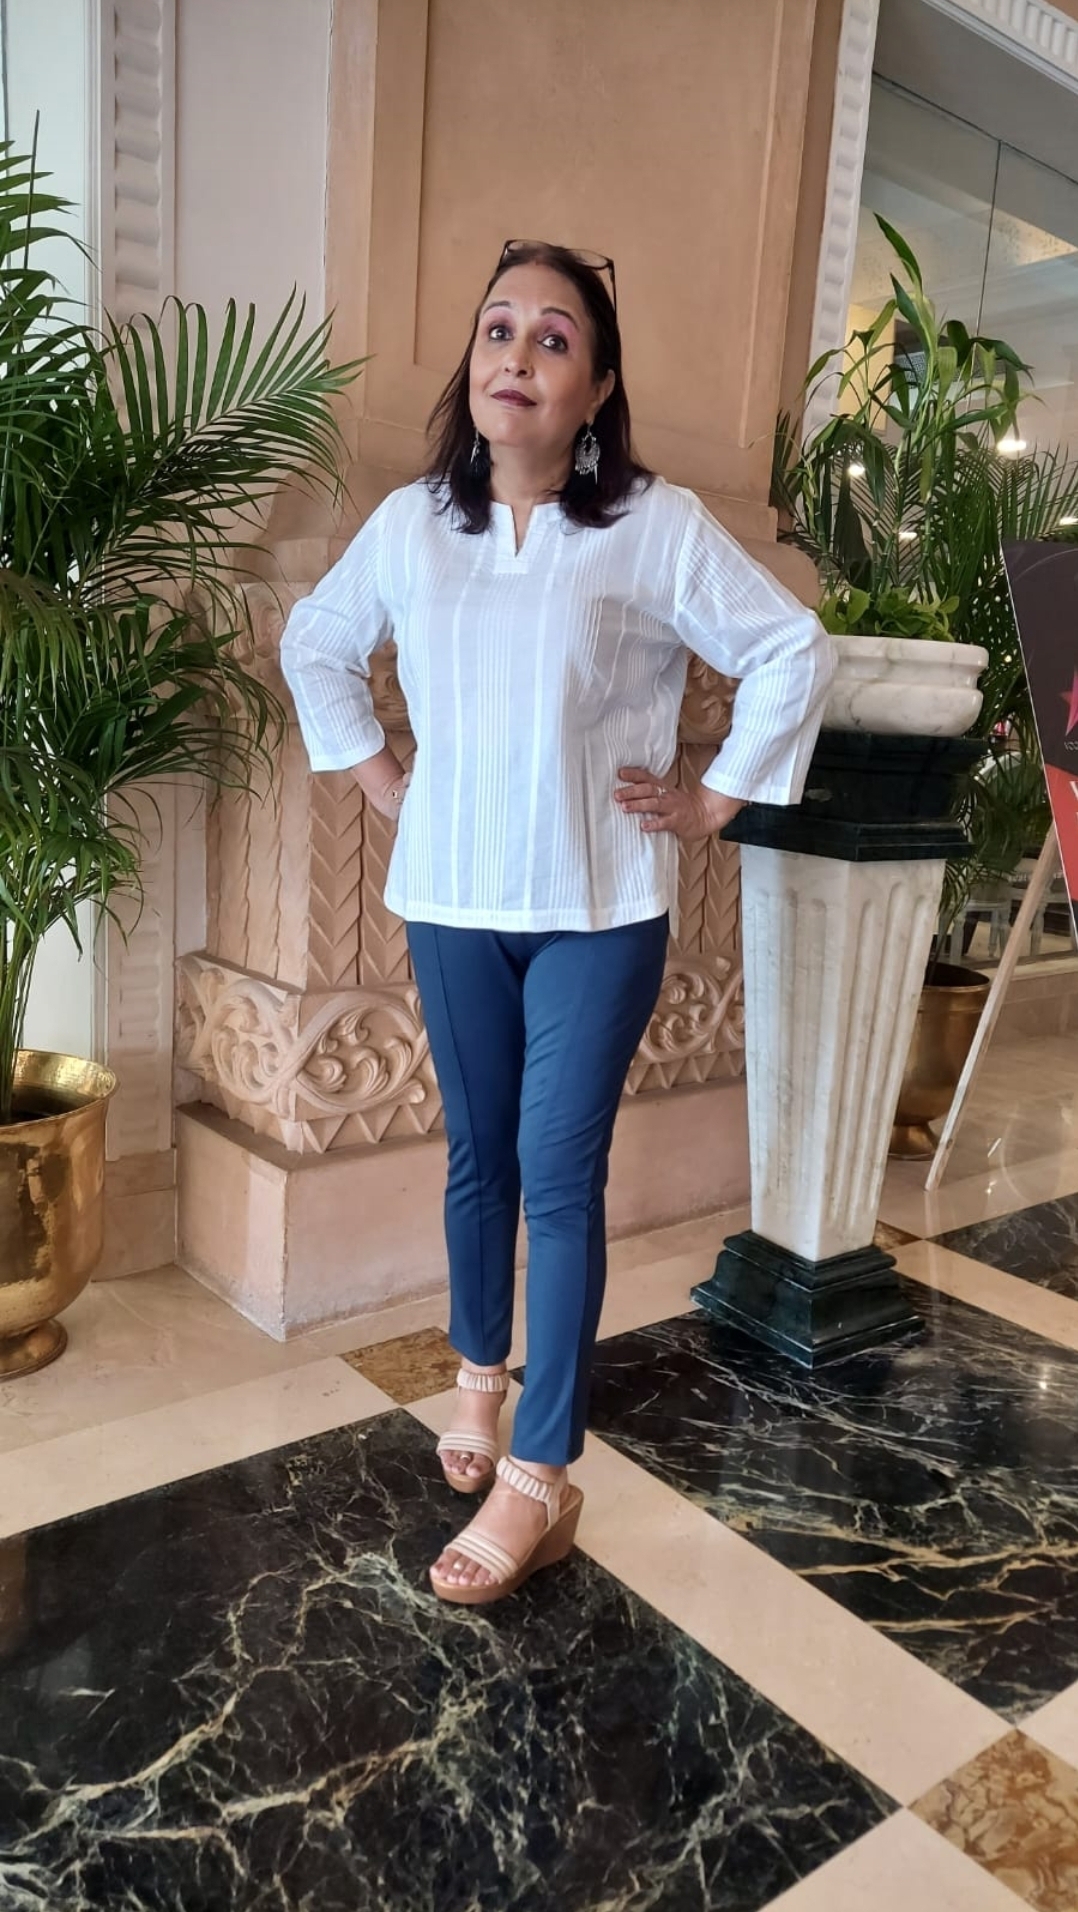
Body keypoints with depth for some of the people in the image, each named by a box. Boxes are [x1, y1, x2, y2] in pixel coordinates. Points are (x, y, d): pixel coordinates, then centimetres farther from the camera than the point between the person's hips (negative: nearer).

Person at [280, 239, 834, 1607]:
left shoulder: (658, 528, -7)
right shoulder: (411, 522, 3)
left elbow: (794, 652, -2)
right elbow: (315, 644, 18)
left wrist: (714, 799, -2)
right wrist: (376, 776, 10)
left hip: (600, 910, -3)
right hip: (452, 900, 3)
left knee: (560, 1174, -3)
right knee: (479, 1156, 14)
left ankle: (540, 1481, 9)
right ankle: (481, 1375, 37)